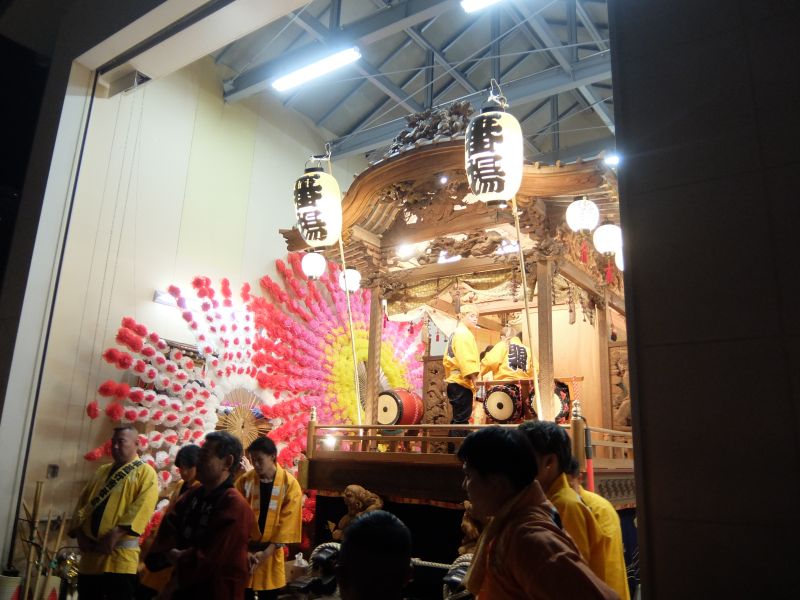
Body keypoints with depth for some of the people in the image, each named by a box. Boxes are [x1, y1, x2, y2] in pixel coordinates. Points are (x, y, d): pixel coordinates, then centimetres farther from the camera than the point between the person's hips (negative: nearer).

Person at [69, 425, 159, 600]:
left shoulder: (145, 472, -2)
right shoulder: (101, 472, 19)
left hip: (120, 554, -6)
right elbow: (82, 502, 14)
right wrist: (79, 533, -2)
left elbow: (142, 508, -14)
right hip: (90, 552, 6)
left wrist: (115, 535, -21)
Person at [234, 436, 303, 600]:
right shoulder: (244, 481, -5)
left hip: (271, 552, -1)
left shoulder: (290, 484, -9)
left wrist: (267, 552, -13)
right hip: (244, 550, 1)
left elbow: (287, 523, -9)